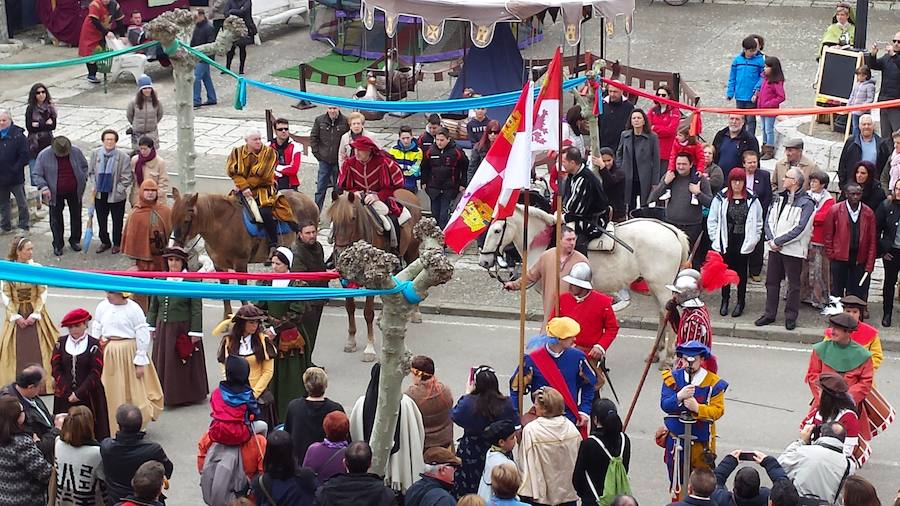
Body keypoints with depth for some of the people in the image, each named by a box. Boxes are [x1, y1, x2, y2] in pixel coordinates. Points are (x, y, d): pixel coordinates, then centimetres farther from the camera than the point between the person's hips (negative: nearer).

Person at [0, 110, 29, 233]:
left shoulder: (18, 135, -11)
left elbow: (24, 155, -12)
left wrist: (15, 169, -14)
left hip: (15, 177, -4)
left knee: (22, 204, 6)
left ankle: (24, 225, 19)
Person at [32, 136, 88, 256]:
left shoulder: (76, 152, -12)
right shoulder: (44, 155, -18)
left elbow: (84, 166, 6)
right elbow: (36, 174, -10)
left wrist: (83, 180, -2)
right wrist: (43, 187, -22)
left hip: (74, 192, 2)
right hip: (55, 194, -2)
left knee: (76, 216, 13)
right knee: (56, 219, 6)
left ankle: (75, 241, 32)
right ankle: (57, 245, 19)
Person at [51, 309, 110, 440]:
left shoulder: (94, 344, -3)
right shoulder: (61, 343, 7)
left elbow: (96, 372, -7)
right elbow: (56, 369, 3)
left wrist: (79, 393, -12)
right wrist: (68, 393, -7)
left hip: (88, 396, -3)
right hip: (64, 396, 3)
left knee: (90, 430, -6)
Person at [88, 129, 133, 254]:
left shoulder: (123, 157, -16)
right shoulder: (95, 153, -5)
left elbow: (126, 178, -10)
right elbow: (91, 171, 9)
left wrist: (117, 190, -14)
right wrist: (94, 186, -2)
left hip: (116, 195, -3)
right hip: (100, 194, 3)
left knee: (117, 221, 12)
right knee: (101, 220, 16)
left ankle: (117, 244, 31)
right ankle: (105, 242, 36)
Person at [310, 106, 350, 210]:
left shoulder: (345, 122, -6)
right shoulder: (319, 121, 1)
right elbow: (313, 137, 9)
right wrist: (317, 153, 1)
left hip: (338, 162, -2)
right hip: (324, 160, 2)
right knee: (320, 189, 5)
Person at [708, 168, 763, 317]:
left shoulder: (752, 200, -2)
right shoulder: (721, 198, -3)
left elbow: (758, 222, 3)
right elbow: (712, 220, 2)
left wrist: (753, 240, -3)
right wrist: (716, 239, -3)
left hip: (744, 243, -1)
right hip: (725, 242, 1)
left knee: (742, 272, 9)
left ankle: (741, 302, 19)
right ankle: (725, 301, 23)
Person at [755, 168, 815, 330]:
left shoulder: (806, 203, -11)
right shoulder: (780, 197, 10)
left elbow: (799, 229, -18)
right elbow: (769, 220, 9)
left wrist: (778, 241, -16)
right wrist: (771, 239, -7)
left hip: (793, 249, -6)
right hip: (775, 247, 6)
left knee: (793, 285, 3)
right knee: (771, 281, 11)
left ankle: (791, 317, 11)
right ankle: (769, 314, 20)